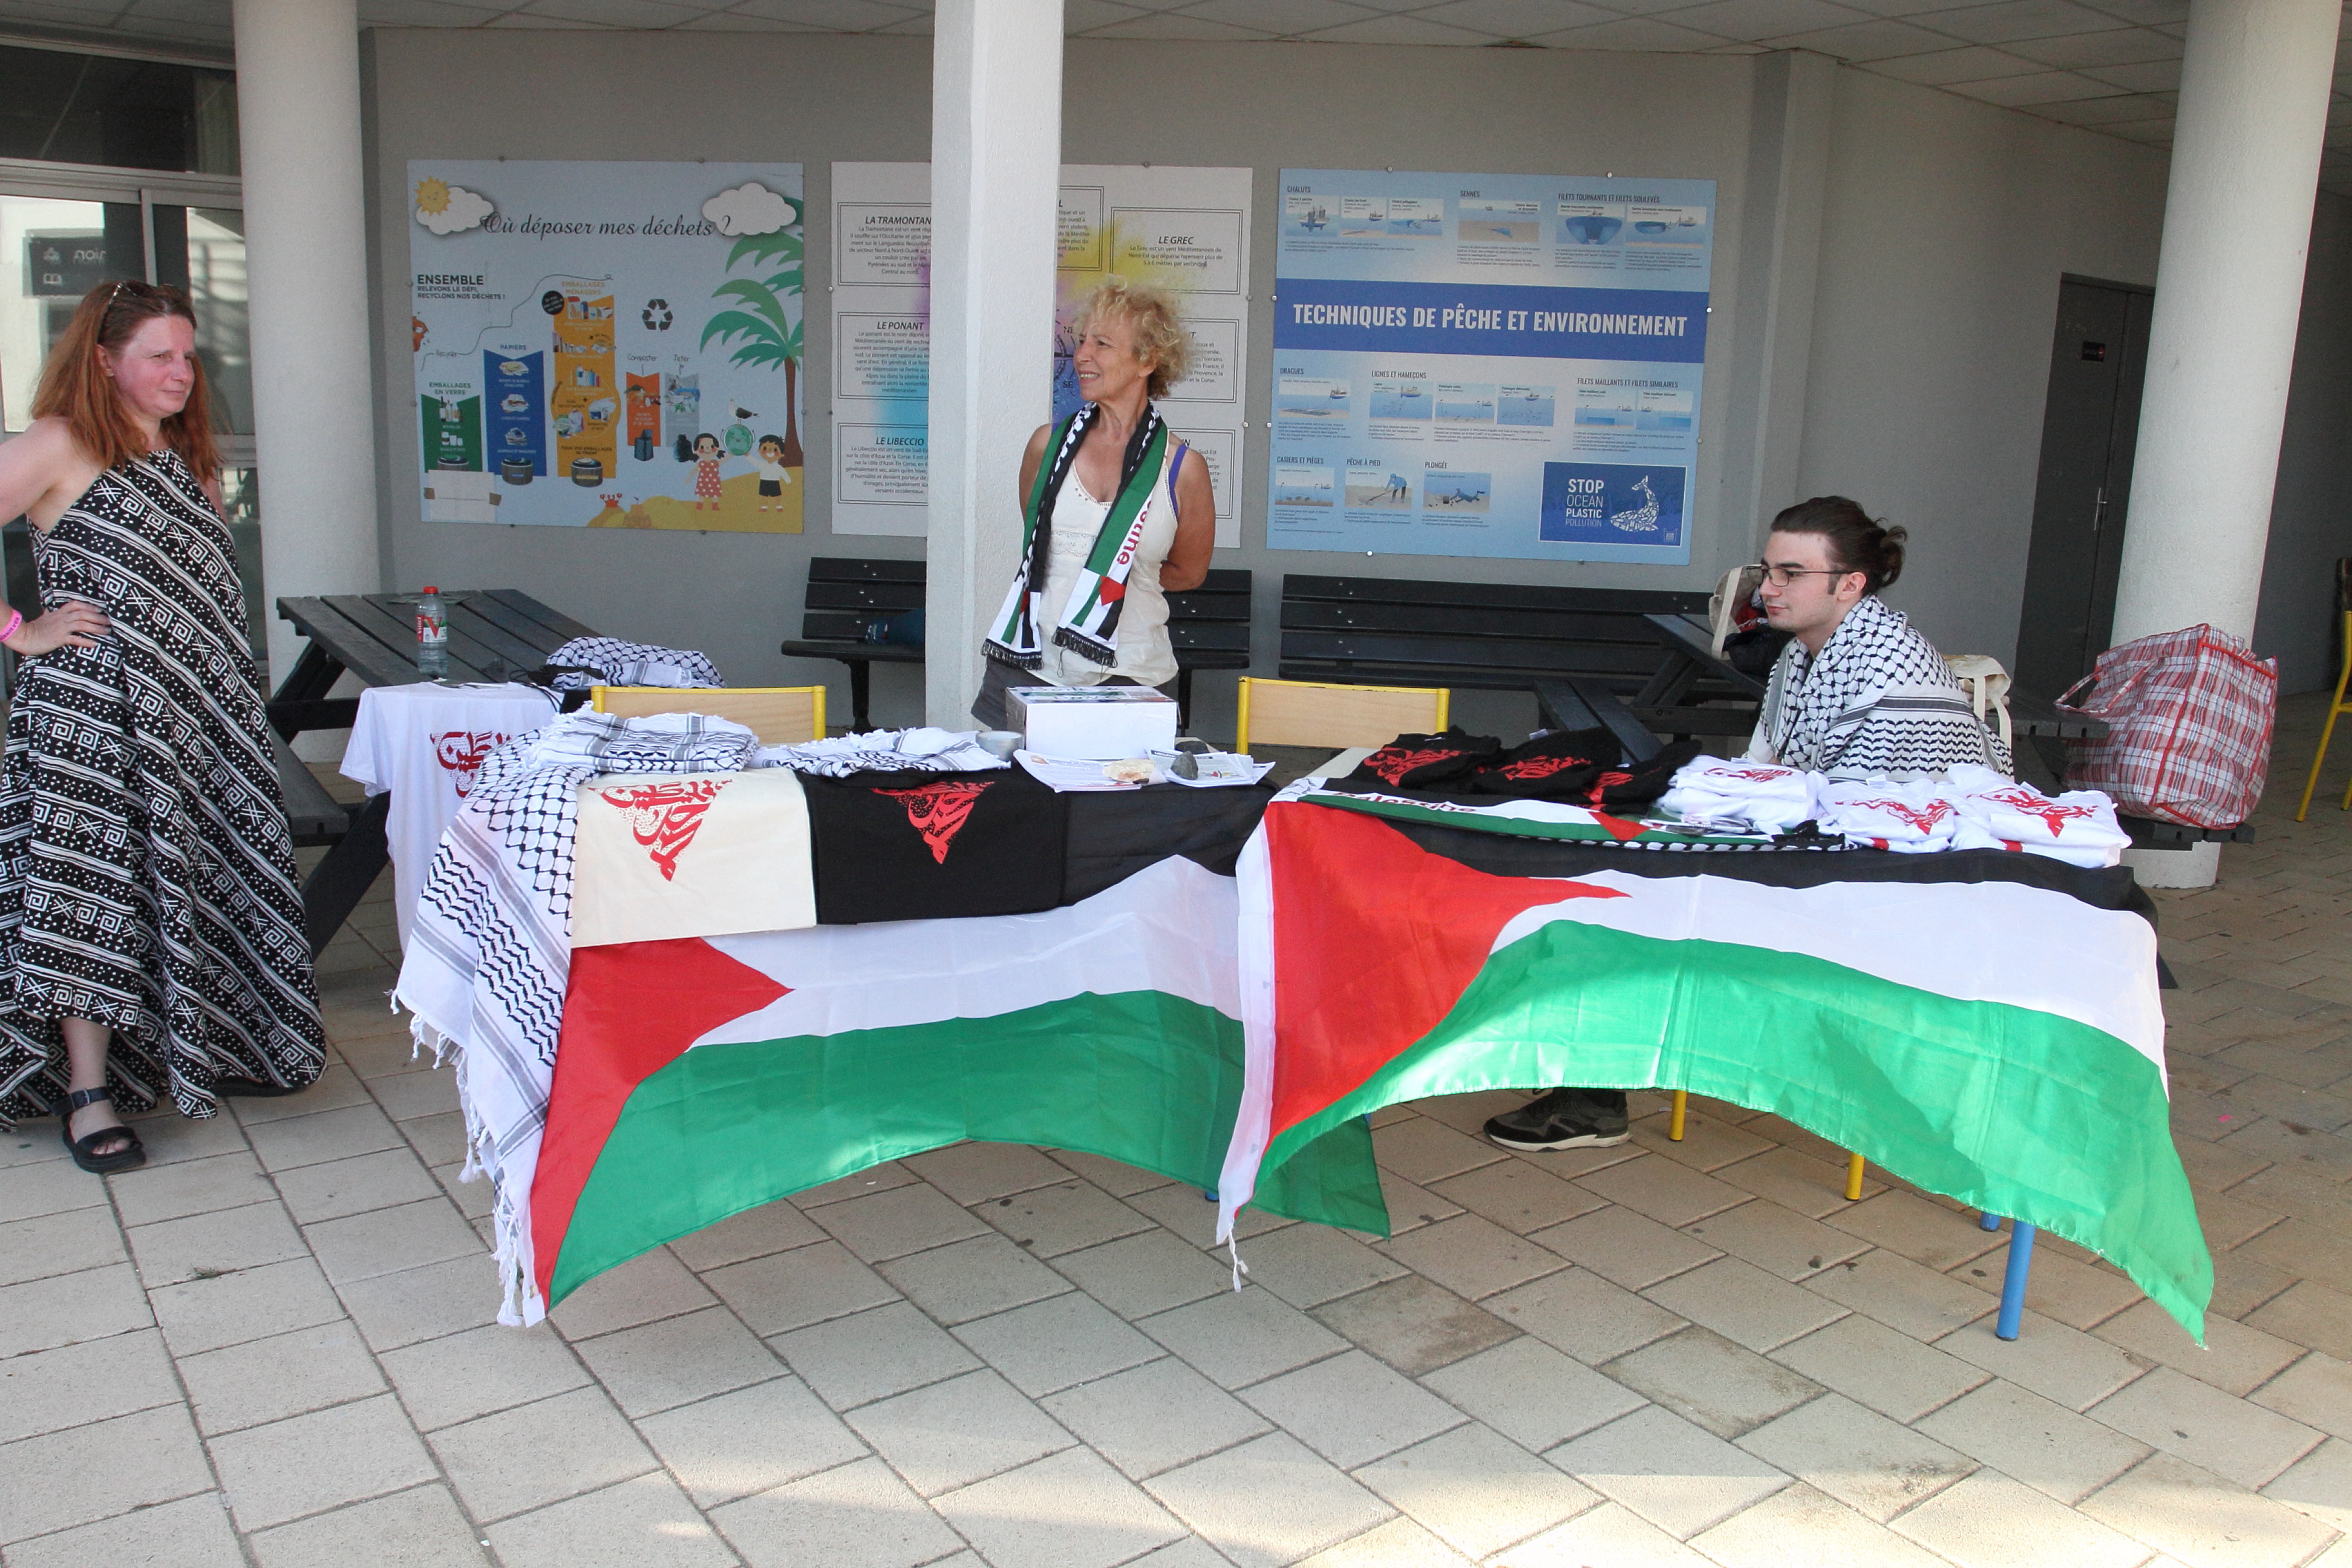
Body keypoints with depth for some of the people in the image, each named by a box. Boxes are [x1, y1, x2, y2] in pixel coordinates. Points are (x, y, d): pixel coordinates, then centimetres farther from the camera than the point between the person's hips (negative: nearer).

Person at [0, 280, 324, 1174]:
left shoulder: (189, 456, 16)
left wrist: (233, 687, 15)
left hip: (196, 710, 7)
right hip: (91, 709, -6)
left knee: (201, 876, 10)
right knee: (94, 879, -3)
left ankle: (204, 1046, 24)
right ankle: (89, 1090, 5)